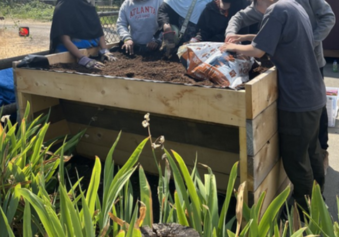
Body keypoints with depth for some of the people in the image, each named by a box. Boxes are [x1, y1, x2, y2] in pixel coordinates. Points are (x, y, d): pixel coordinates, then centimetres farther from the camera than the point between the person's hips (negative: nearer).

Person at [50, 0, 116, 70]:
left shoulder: (89, 8, 7)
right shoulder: (62, 10, -10)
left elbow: (99, 32, 4)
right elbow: (65, 39, -17)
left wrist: (105, 51, -15)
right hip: (69, 52, -5)